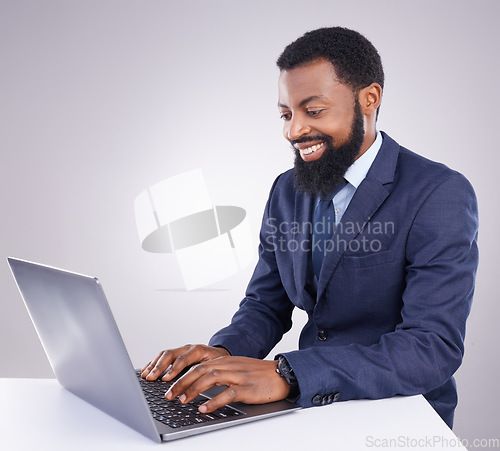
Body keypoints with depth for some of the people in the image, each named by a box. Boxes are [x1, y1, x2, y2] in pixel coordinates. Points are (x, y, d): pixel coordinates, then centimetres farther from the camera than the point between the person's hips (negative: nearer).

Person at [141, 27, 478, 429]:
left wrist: (286, 374, -32)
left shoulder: (440, 196, -14)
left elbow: (434, 349, -23)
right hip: (308, 406, 6)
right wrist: (223, 351, -12)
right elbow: (266, 305, 11)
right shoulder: (286, 192, 6)